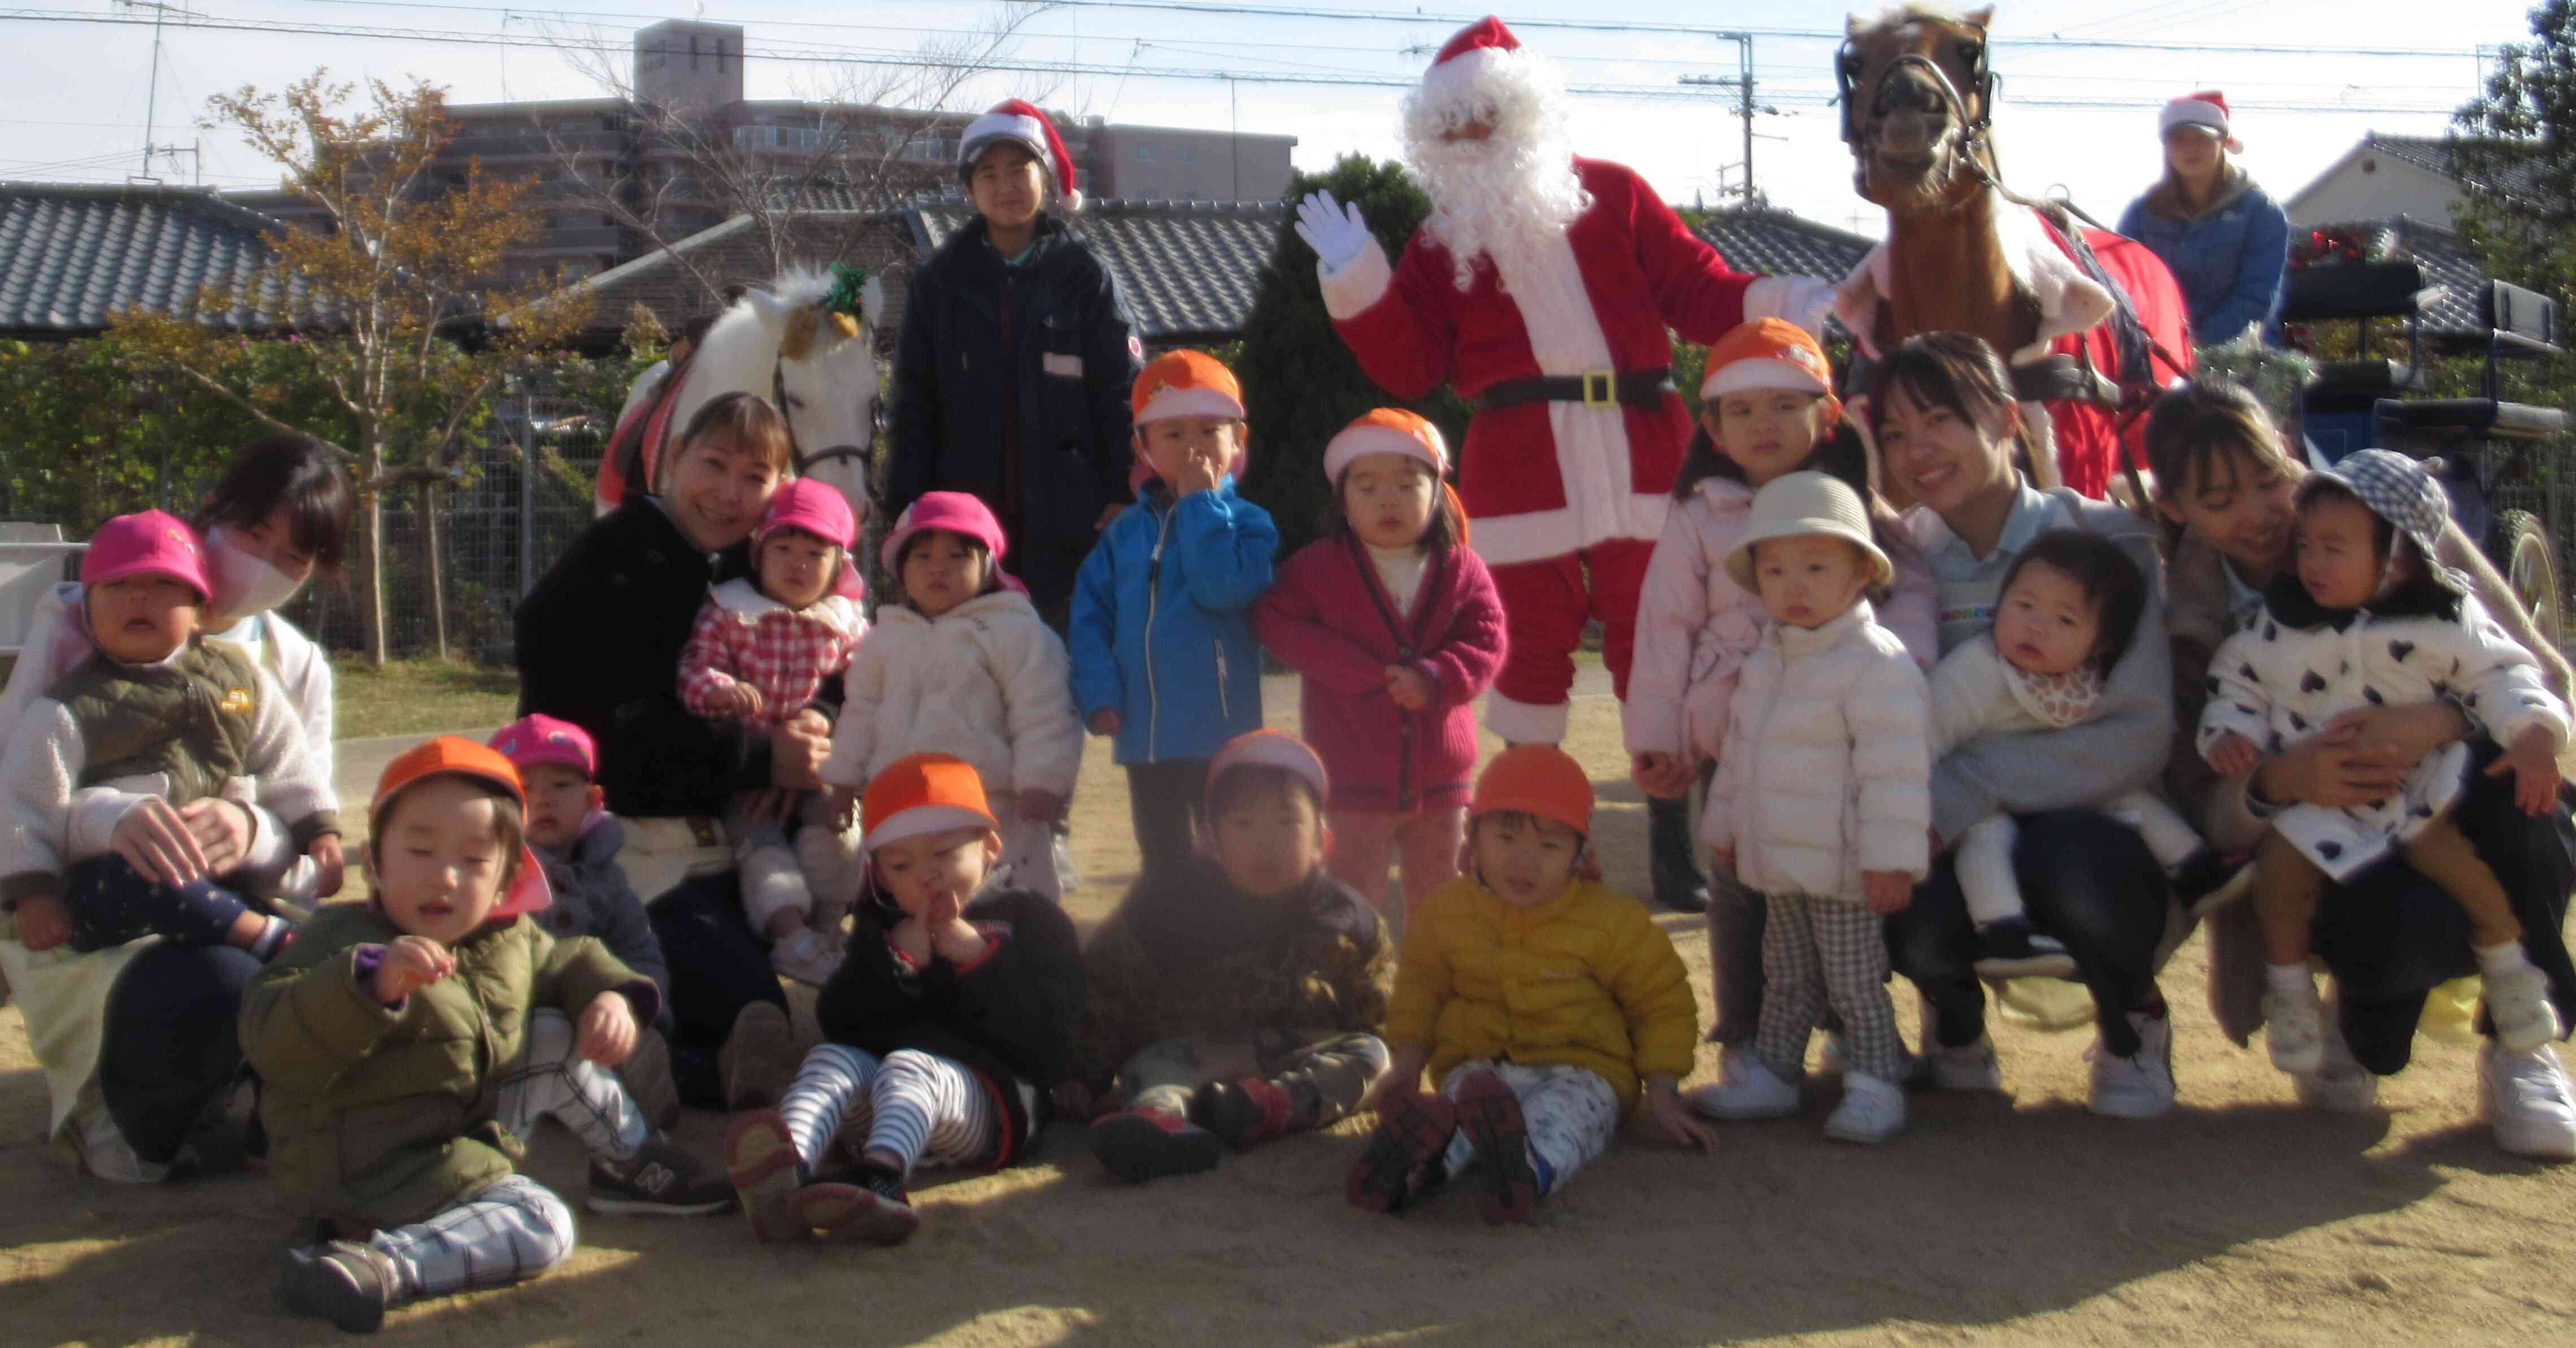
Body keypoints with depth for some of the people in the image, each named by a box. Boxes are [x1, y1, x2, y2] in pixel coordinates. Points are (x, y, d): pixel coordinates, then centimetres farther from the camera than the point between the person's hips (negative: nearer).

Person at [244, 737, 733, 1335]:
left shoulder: (509, 939, 2)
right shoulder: (344, 940, -19)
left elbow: (567, 963, 21)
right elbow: (272, 1043, -32)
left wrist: (611, 998, -3)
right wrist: (373, 981, -48)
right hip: (374, 1170, -8)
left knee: (557, 1038, 8)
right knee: (544, 1226, -25)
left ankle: (636, 1165, 21)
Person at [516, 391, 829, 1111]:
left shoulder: (752, 568, 17)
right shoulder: (612, 566, -6)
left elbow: (836, 682, 15)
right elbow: (623, 734, -16)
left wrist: (817, 725, -10)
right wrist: (761, 758, -16)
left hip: (732, 833, 8)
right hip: (640, 842, -8)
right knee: (752, 1019, -26)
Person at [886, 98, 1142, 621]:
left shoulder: (1085, 274, 4)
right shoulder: (940, 281, 9)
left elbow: (1123, 391, 2)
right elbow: (913, 402, 8)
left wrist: (1122, 497, -5)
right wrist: (907, 506, 1)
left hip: (1066, 520, -1)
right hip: (963, 516, 1)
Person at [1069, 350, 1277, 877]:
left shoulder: (1249, 523, -6)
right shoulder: (1126, 532, 7)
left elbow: (1223, 587, -25)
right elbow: (1091, 614, 4)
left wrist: (1200, 503, -16)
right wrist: (1099, 693, -9)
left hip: (1220, 736, -5)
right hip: (1145, 737, 5)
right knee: (1163, 859, 16)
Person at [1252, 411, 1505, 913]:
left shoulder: (1463, 570, 0)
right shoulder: (1319, 567, -4)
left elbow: (1486, 641, -4)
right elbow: (1277, 622, -12)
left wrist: (1433, 679, -23)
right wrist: (1362, 674, -19)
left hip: (1440, 775, 2)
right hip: (1356, 779, -2)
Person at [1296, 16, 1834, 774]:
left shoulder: (1614, 195, 8)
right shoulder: (1443, 240, 12)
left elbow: (1700, 293, 5)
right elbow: (1410, 369, 4)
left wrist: (1776, 305, -12)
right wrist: (1358, 284, -6)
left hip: (1641, 451, -1)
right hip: (1519, 467, 1)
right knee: (1531, 641, 7)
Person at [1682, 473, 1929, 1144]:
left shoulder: (1877, 664, -19)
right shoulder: (1766, 661, 9)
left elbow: (1894, 769, -22)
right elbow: (1738, 753, 20)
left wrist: (1890, 859, -24)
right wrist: (1725, 824, 23)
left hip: (1844, 871, -8)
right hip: (1780, 864, 8)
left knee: (1856, 987, 1)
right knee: (1785, 981, 19)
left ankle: (1875, 1087, 12)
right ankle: (1771, 1075, 29)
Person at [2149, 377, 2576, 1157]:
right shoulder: (2190, 623, -6)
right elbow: (2206, 814, -10)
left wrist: (2441, 721, -34)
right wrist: (2279, 784, -33)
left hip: (2460, 814, 2)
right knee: (2395, 926, -35)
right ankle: (2366, 1024, 4)